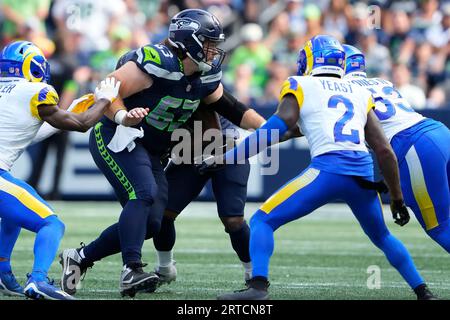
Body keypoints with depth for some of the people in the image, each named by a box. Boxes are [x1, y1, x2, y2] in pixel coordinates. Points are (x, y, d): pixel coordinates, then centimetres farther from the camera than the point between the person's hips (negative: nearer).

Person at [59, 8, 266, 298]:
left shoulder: (205, 77, 4)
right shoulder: (158, 63, -22)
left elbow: (231, 108, 14)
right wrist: (123, 116, -44)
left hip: (150, 151, 9)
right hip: (115, 139, -9)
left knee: (151, 223, 1)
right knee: (144, 193, -29)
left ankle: (79, 258, 14)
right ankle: (132, 272, -34)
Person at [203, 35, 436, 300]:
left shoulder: (301, 88, 12)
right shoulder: (360, 95, 24)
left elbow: (275, 129, -2)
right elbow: (385, 151, 20)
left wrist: (226, 159, 0)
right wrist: (397, 198, 28)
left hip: (328, 169, -5)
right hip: (364, 175, 5)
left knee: (263, 221, 3)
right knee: (382, 237, 30)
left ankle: (258, 285, -18)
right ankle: (423, 291, 26)